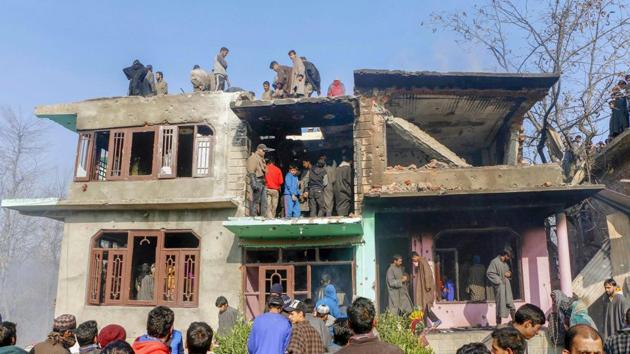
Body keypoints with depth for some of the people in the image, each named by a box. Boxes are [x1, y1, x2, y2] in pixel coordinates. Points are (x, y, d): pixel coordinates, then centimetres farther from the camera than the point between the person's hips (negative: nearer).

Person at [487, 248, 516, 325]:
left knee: (511, 304, 7)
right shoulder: (494, 262, -13)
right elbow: (489, 273, -17)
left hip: (507, 287, 8)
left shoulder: (505, 263, 14)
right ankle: (498, 324, 5)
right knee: (500, 304, -3)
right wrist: (499, 281, -18)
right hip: (499, 287, -8)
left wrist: (509, 274, 3)